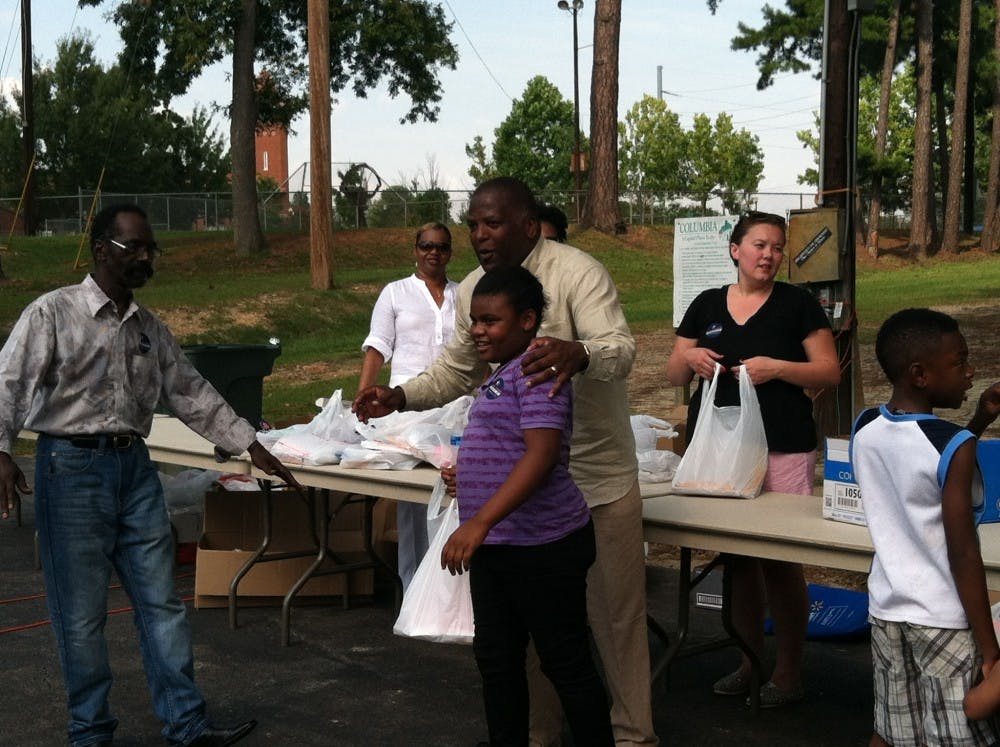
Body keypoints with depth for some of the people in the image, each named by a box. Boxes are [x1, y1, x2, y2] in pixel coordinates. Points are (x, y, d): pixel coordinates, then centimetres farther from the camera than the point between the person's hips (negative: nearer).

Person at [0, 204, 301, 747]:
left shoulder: (149, 329, 12)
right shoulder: (52, 314, -6)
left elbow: (191, 393, 18)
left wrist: (250, 445, 15)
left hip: (134, 467, 6)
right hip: (71, 467, -5)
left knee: (162, 604, 7)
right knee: (82, 614, 2)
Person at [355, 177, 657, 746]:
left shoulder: (577, 272, -16)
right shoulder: (473, 290, 3)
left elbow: (622, 350, -30)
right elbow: (459, 372, 15)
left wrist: (578, 355, -53)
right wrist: (401, 396, -3)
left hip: (598, 472, -5)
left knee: (615, 611, 4)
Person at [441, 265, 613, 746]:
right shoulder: (501, 375, 14)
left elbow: (541, 454, -27)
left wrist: (479, 522, -31)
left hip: (542, 545, -10)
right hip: (496, 544, 10)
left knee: (565, 662, 2)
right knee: (496, 657, 16)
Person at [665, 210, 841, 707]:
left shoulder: (797, 303, 2)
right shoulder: (707, 305, 10)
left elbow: (830, 372, -1)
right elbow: (674, 375, 14)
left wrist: (777, 368, -15)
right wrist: (690, 358, -8)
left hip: (782, 448, -4)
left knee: (780, 560, -3)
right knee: (737, 555, 11)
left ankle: (789, 671, 9)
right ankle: (750, 660, 24)